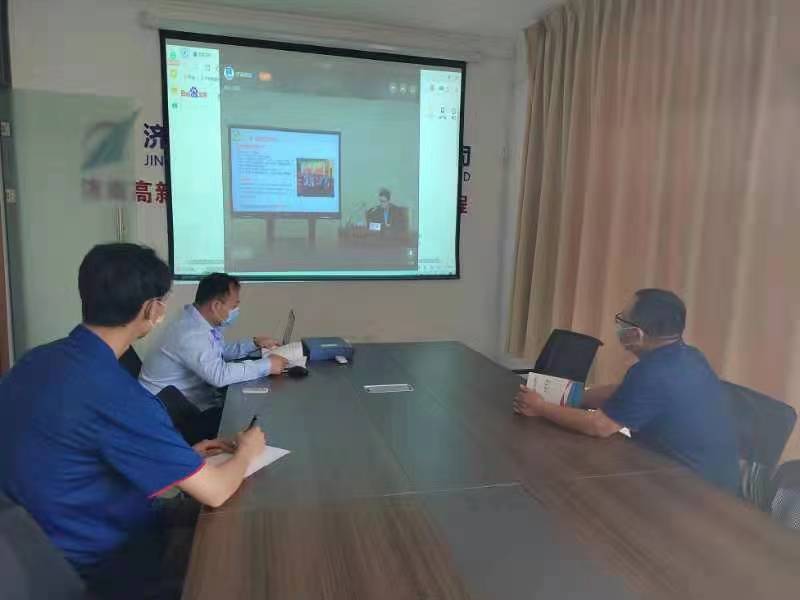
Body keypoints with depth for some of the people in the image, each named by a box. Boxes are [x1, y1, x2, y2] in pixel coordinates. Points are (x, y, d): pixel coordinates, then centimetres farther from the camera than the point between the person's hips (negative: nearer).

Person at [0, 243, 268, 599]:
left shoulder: (36, 361, -4)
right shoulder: (115, 394, -32)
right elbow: (215, 492, -25)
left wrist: (183, 457, 5)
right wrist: (247, 450, -4)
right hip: (106, 566, -8)